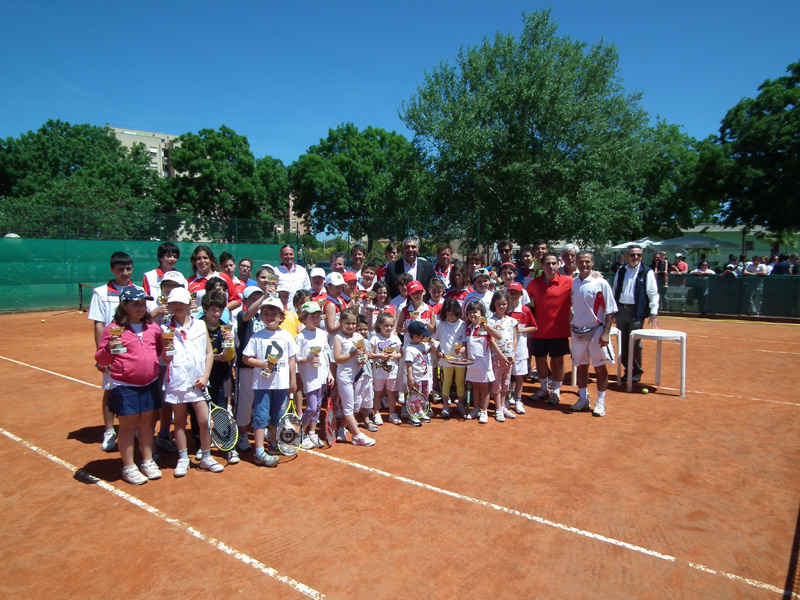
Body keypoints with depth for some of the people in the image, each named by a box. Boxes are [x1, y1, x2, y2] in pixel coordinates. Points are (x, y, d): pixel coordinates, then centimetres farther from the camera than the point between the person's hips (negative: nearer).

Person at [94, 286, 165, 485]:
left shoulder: (152, 327, 6)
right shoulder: (114, 329, -9)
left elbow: (160, 349, 22)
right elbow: (101, 360, -6)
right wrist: (109, 349, -27)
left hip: (150, 384, 5)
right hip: (124, 386, -4)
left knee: (147, 422, 13)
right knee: (128, 425, 6)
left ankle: (148, 462, 28)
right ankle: (128, 467, 21)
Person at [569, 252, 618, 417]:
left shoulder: (601, 283, -9)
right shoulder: (573, 283, 5)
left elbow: (610, 310, -9)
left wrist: (606, 333, -15)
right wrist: (570, 328, 10)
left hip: (596, 331, -4)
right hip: (577, 331, 4)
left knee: (600, 367, 4)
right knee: (581, 366, 12)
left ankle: (600, 402, 16)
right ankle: (583, 399, 25)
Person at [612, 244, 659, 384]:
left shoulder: (647, 272, -2)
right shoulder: (620, 272, 10)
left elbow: (653, 294, -4)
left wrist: (654, 313, -11)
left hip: (637, 311, -4)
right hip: (620, 310, 4)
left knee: (635, 342, -2)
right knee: (623, 341, 9)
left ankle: (637, 371, 14)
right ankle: (627, 370, 21)